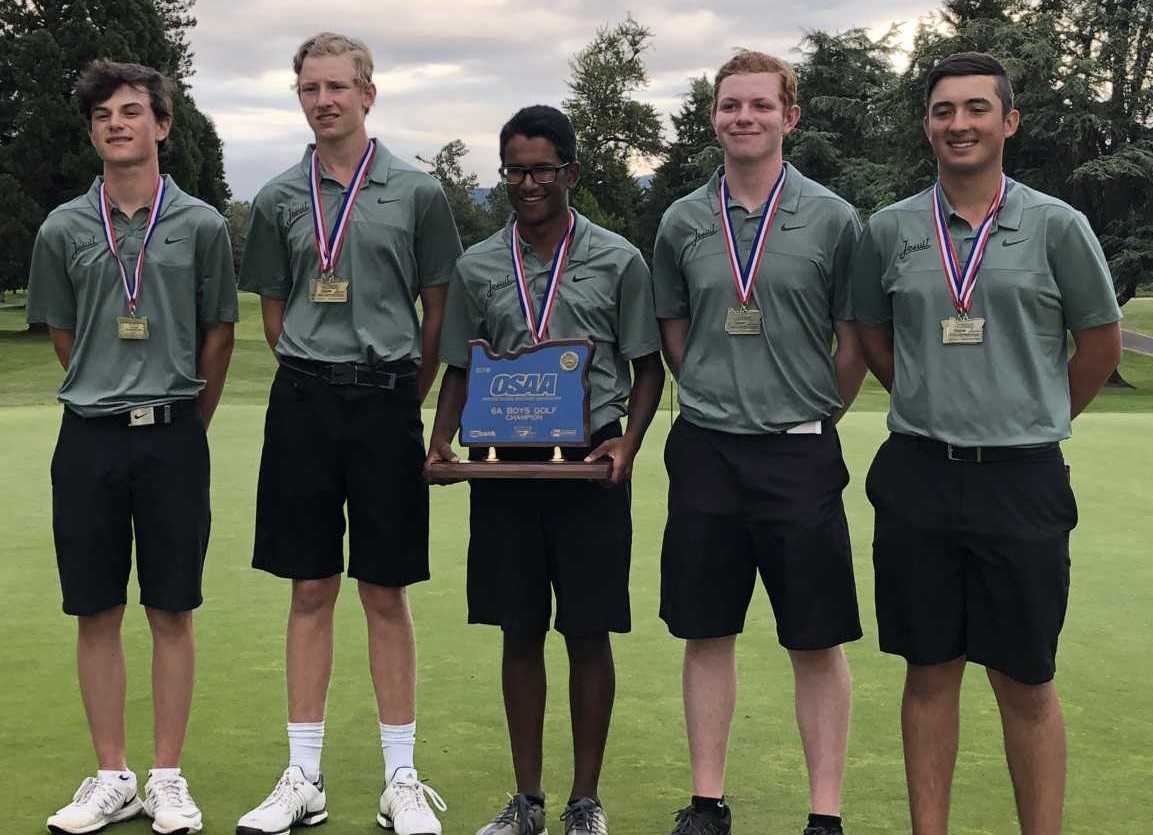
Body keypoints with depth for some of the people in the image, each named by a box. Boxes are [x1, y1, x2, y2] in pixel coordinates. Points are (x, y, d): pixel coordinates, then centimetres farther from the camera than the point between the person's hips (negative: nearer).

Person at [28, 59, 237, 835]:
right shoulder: (63, 229, 4)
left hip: (173, 439, -2)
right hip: (89, 439, 2)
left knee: (171, 613, 4)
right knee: (97, 613, 6)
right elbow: (62, 334, 14)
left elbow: (218, 336, 6)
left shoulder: (201, 225, -1)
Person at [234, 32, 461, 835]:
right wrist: (315, 380, 8)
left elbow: (438, 313, 5)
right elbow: (274, 313, 14)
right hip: (302, 406, 2)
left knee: (386, 595, 3)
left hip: (385, 407, -2)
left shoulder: (416, 192, 1)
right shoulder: (280, 199, 7)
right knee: (311, 591, 7)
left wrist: (400, 399, 6)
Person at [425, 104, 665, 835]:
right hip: (504, 466, 2)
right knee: (520, 633, 9)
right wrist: (441, 444, -3)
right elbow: (460, 370, 13)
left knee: (589, 633, 3)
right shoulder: (477, 268, 8)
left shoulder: (618, 261, 1)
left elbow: (648, 366, 5)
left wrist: (627, 443, -10)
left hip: (590, 465, -2)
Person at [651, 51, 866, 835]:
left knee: (817, 643, 3)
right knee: (708, 634, 9)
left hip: (799, 453, -2)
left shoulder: (832, 218, -2)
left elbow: (855, 339, 3)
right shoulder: (683, 221, 6)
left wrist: (817, 414, 8)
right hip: (705, 451, 3)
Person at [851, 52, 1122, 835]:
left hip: (1021, 481, -2)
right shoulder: (890, 230, 4)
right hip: (918, 478, 2)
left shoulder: (1056, 226, -2)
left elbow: (1101, 342, 7)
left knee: (1026, 683, 5)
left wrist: (1036, 419, 12)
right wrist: (936, 406, 12)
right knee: (930, 673, 10)